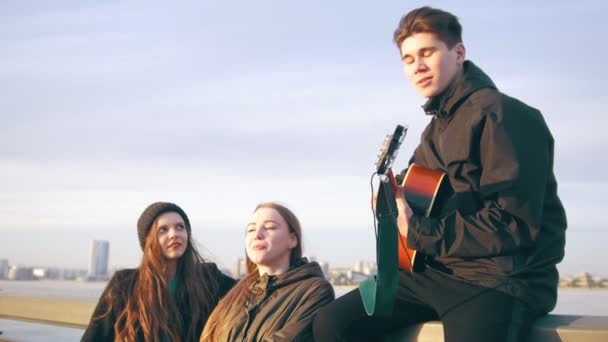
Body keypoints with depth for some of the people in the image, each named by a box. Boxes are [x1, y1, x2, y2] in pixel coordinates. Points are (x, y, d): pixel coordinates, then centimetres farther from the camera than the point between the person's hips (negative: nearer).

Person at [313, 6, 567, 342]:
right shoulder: (436, 128, 19)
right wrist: (394, 200, 3)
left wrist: (418, 233, -17)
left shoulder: (503, 115, -10)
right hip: (436, 271, 9)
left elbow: (514, 225, -20)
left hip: (503, 278, -8)